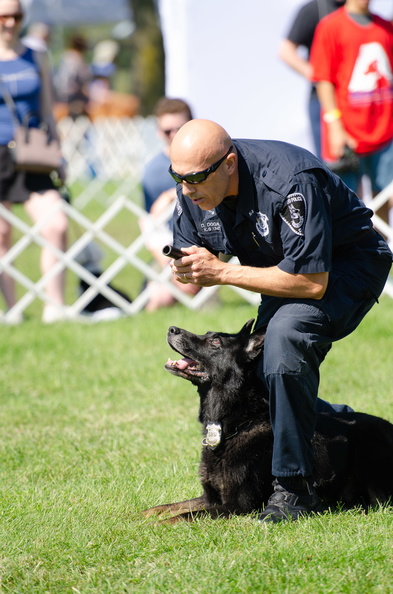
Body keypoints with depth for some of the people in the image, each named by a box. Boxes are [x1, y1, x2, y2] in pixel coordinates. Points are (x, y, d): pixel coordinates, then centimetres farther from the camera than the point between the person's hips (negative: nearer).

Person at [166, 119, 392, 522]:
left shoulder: (287, 182, -35)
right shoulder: (191, 188, -12)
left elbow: (312, 282, -35)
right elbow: (192, 267, 1)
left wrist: (223, 272, -31)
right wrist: (187, 271, -25)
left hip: (347, 266, -8)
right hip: (284, 269, 8)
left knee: (285, 333, -34)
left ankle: (293, 488, -28)